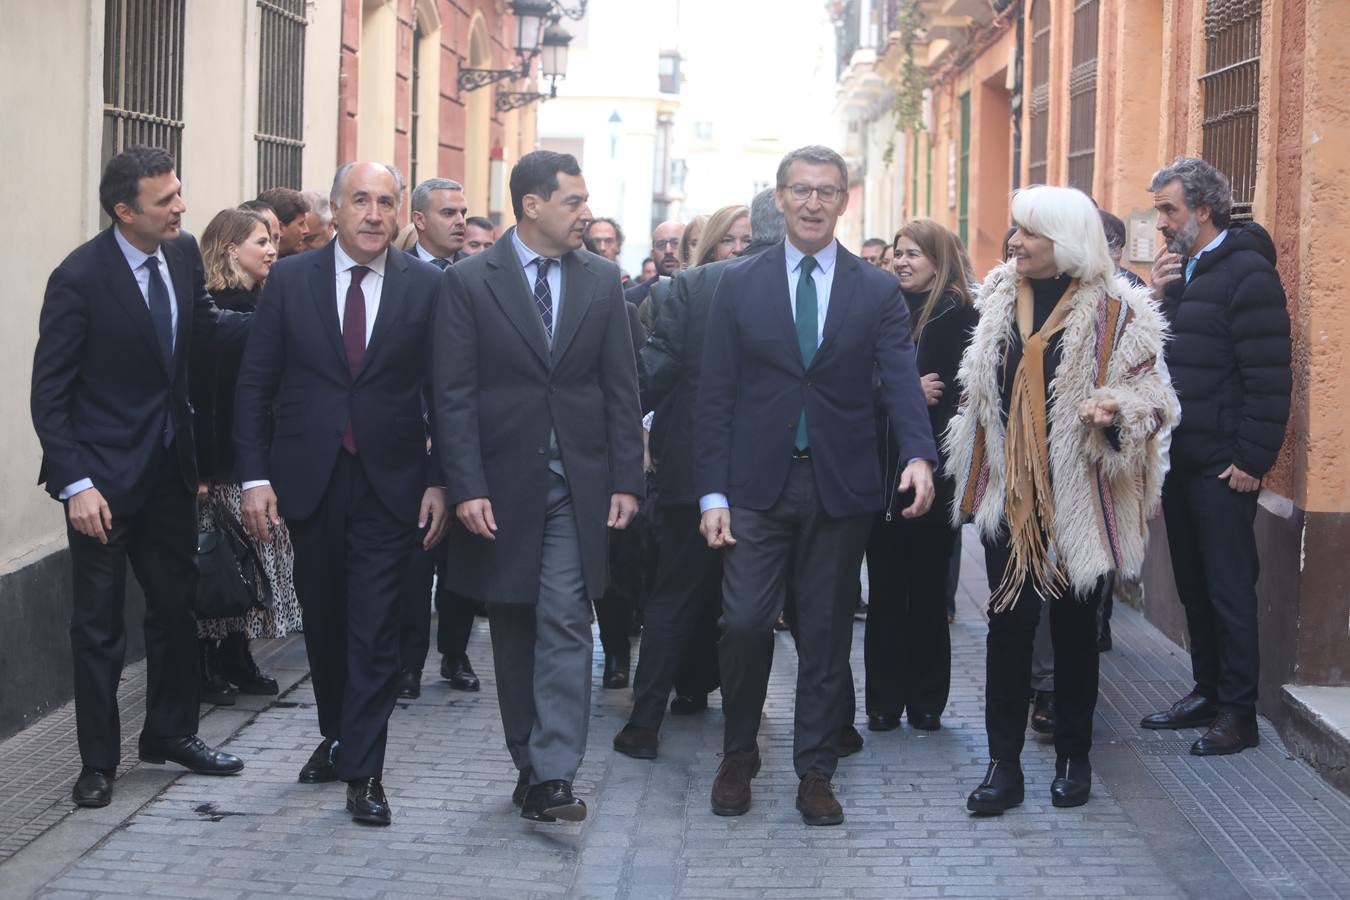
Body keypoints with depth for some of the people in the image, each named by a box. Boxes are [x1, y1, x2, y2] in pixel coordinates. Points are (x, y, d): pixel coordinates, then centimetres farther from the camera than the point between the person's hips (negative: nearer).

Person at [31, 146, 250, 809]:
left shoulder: (183, 254, -2)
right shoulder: (80, 277, -19)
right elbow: (49, 393, -15)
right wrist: (75, 484, -20)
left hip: (168, 467, 6)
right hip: (104, 474, -6)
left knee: (177, 604, 15)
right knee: (99, 623, 4)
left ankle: (170, 731, 32)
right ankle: (98, 761, 15)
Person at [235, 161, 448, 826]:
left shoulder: (426, 286, -2)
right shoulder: (290, 280, 0)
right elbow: (256, 384, 2)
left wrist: (439, 480, -5)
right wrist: (255, 477, -4)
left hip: (389, 482, -2)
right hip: (309, 479, 2)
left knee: (375, 628, -4)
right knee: (323, 621, 14)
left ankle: (363, 770, 2)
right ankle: (337, 736, 32)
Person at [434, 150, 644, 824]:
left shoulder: (601, 280, 6)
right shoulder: (468, 282, -2)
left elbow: (621, 387, 7)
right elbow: (454, 394, -5)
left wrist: (626, 480, 0)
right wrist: (466, 487, -12)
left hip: (579, 486, 1)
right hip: (502, 486, -1)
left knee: (564, 626, -8)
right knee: (514, 630, 9)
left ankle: (552, 778, -11)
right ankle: (529, 763, 21)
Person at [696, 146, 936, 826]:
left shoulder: (877, 292, 5)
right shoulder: (740, 285, 4)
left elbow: (900, 382, -7)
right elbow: (716, 395, 2)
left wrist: (919, 455, -26)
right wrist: (713, 492, -5)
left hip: (840, 487, 1)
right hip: (757, 484, 0)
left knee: (826, 635, 7)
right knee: (744, 623, -5)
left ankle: (815, 771, 18)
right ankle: (739, 755, 17)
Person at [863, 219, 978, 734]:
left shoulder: (958, 316, -3)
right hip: (882, 468, 3)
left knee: (928, 593, 6)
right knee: (885, 591, 5)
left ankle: (927, 701, 14)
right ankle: (884, 701, 11)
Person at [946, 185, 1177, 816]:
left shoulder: (1114, 311, -9)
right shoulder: (999, 296, 7)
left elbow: (1151, 396, -6)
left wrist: (1116, 408, -27)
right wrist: (971, 478, 15)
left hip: (1078, 497, -3)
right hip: (1009, 494, 4)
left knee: (1074, 624, 8)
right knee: (1007, 622, 2)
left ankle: (1073, 756, 21)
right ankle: (1004, 764, 6)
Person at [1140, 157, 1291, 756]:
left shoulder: (1247, 273, -13)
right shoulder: (1180, 272, 12)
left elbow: (1268, 377, -17)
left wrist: (1252, 458, -18)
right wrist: (1158, 300, -2)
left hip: (1223, 465, -8)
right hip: (1180, 459, 8)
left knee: (1229, 587, -2)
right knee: (1193, 584, 14)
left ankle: (1239, 713, 5)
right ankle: (1207, 690, 25)